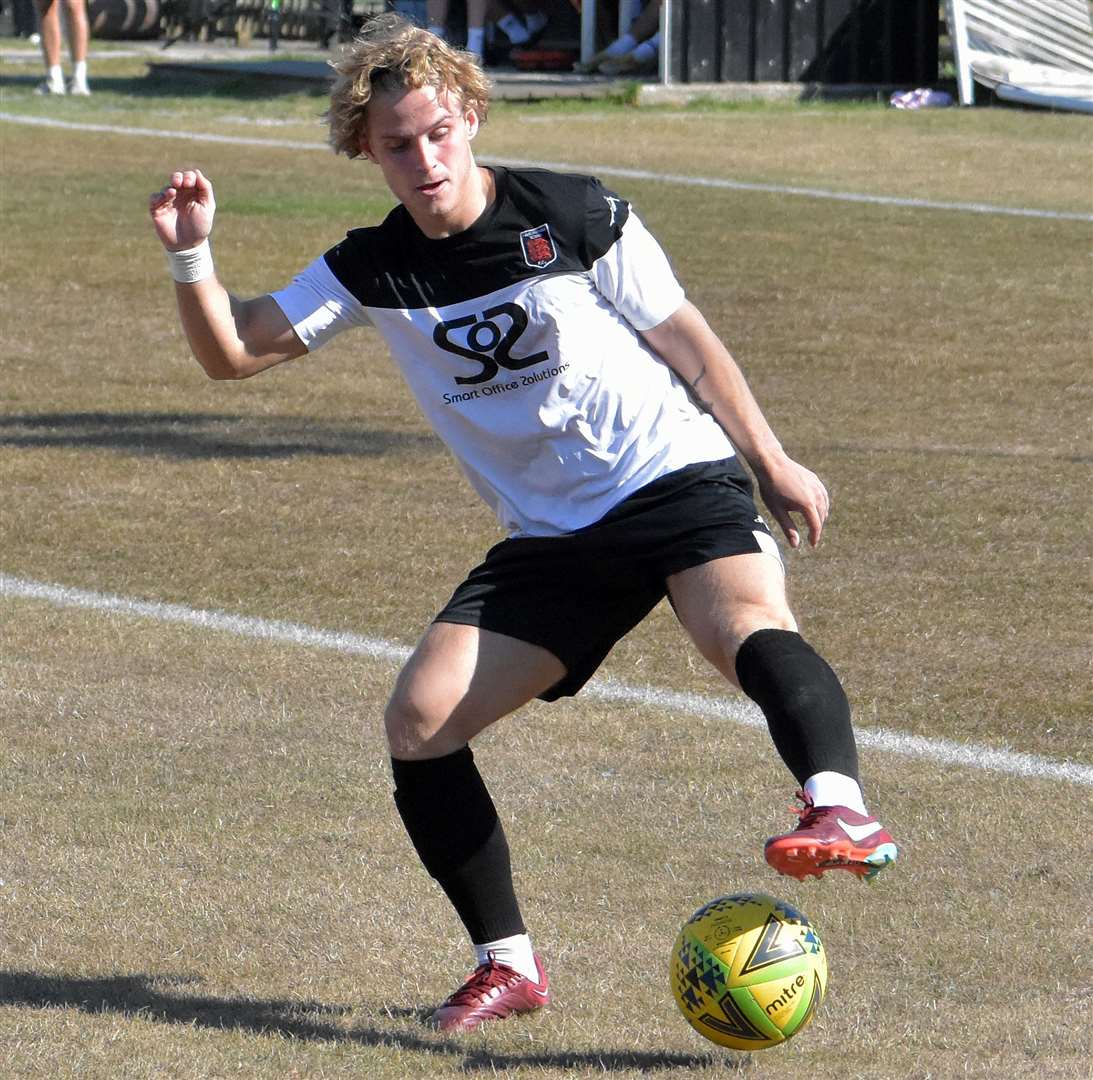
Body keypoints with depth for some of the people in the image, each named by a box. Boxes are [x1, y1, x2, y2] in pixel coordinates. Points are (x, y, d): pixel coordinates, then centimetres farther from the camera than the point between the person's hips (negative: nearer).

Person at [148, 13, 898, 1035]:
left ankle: (839, 808, -57)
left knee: (745, 624, -36)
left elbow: (683, 338, 4)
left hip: (678, 480, -5)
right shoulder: (372, 271, 4)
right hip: (549, 538, 5)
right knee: (417, 720, -8)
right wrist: (191, 255, -16)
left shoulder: (576, 217, -6)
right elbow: (232, 350, 2)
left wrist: (774, 464, 8)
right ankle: (507, 962, 2)